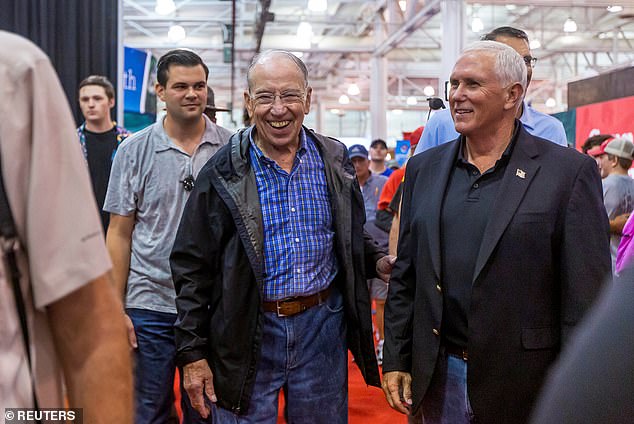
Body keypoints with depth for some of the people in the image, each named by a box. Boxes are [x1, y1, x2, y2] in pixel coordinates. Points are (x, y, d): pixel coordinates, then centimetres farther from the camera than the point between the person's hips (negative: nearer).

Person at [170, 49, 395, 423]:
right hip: (248, 333, -2)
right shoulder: (223, 173, -6)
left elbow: (353, 237, 17)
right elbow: (193, 269, -3)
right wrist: (193, 354, -5)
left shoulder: (334, 159, 3)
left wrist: (378, 262, -4)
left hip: (323, 325, 3)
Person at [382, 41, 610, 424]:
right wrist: (396, 360, 6)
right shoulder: (424, 169, 6)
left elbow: (586, 298, -9)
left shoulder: (570, 171, -8)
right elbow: (405, 276, 10)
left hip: (523, 387, -3)